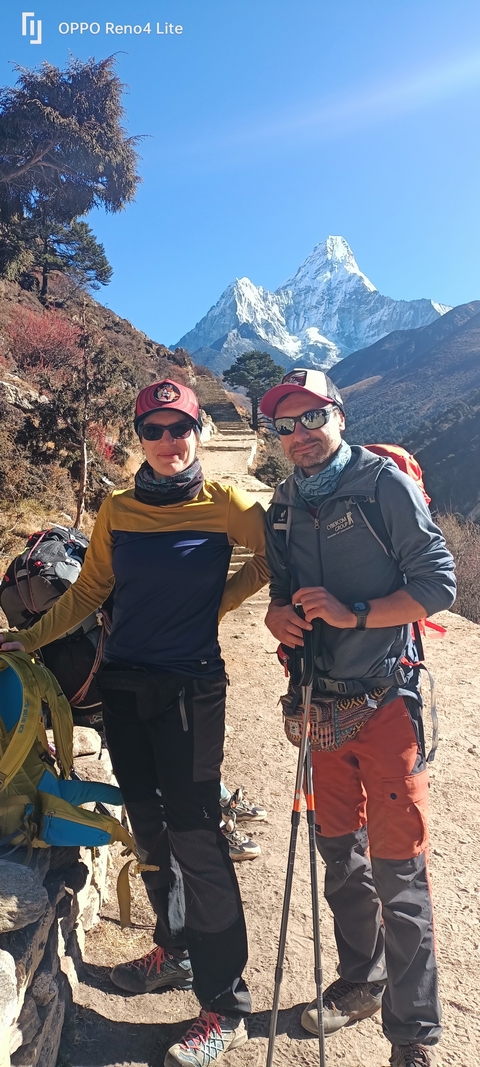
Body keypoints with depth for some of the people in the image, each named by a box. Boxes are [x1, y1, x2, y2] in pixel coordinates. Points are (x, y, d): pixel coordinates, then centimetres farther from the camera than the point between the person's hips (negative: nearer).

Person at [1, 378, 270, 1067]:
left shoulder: (223, 503, -6)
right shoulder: (117, 511, 5)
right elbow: (87, 592, 12)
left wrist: (218, 601, -7)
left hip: (190, 687, -4)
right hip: (123, 686, 5)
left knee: (194, 836, -2)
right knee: (147, 825, 17)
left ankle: (226, 1008, 16)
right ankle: (175, 948, 41)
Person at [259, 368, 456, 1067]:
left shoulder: (385, 484, -9)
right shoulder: (284, 505, 9)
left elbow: (439, 583, -13)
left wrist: (355, 613, -22)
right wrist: (278, 613, -5)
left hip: (386, 702, -5)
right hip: (324, 704, 6)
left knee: (397, 868, 3)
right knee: (339, 852, 19)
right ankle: (360, 982, 42)